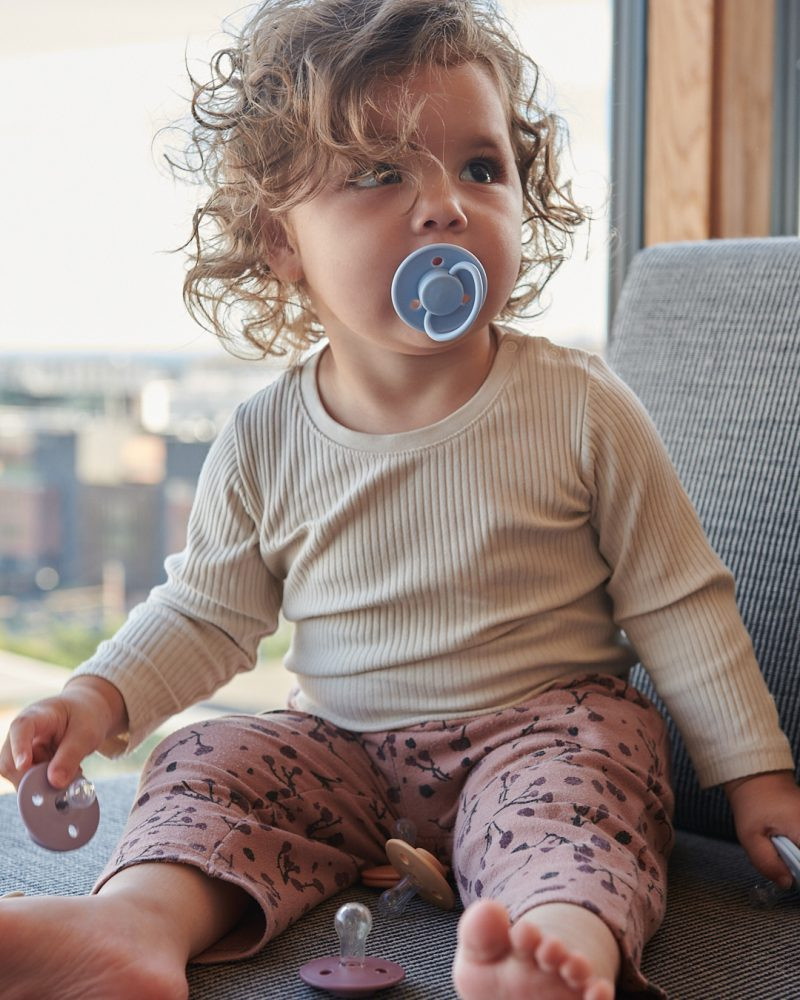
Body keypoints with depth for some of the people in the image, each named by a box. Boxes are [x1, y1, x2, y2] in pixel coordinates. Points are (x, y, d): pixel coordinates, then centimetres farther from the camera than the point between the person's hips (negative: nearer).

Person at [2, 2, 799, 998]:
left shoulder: (581, 408, -10)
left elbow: (678, 605, -3)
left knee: (577, 777, -33)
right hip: (344, 747, 4)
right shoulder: (265, 441, -4)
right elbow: (206, 614, 9)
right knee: (208, 762, -16)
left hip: (546, 725, -3)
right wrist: (98, 698, -8)